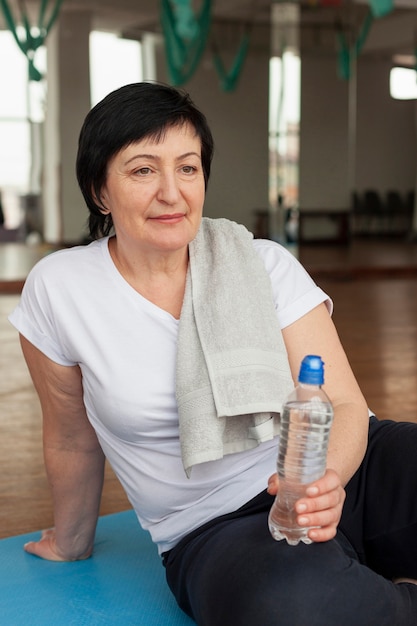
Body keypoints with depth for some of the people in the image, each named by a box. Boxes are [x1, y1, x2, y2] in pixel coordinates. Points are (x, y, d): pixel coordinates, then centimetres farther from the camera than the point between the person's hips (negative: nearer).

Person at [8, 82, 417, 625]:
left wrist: (326, 477, -26)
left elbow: (344, 405, -5)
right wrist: (71, 542, 23)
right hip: (219, 530, -1)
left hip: (346, 472, 1)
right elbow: (73, 440, 11)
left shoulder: (265, 265, 0)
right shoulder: (58, 290, -2)